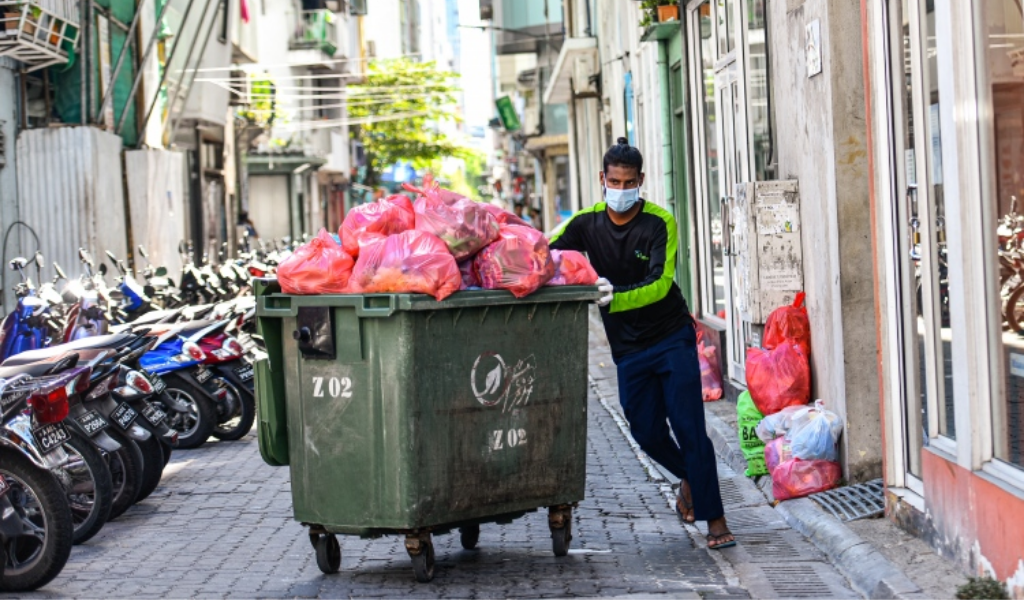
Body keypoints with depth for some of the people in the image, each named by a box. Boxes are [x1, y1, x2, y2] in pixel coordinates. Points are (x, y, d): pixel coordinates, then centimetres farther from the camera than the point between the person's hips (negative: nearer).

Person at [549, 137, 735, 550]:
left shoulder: (659, 223, -11)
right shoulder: (586, 223, -1)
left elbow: (660, 284, -20)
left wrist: (615, 298, -36)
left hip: (672, 336, -4)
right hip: (628, 347, 4)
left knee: (688, 427, -9)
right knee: (646, 432, 5)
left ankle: (714, 519, -5)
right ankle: (689, 478, 35)